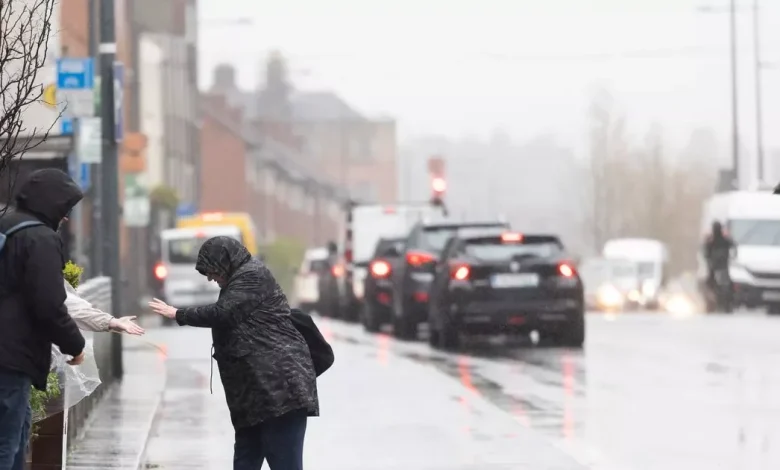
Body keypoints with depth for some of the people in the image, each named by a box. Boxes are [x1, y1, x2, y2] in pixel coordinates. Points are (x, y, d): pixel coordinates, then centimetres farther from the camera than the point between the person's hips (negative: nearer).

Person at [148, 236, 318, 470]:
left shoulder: (252, 276, -9)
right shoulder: (242, 279, 23)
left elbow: (222, 313, -16)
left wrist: (179, 314, -6)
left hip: (279, 382, -11)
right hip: (258, 387, 11)